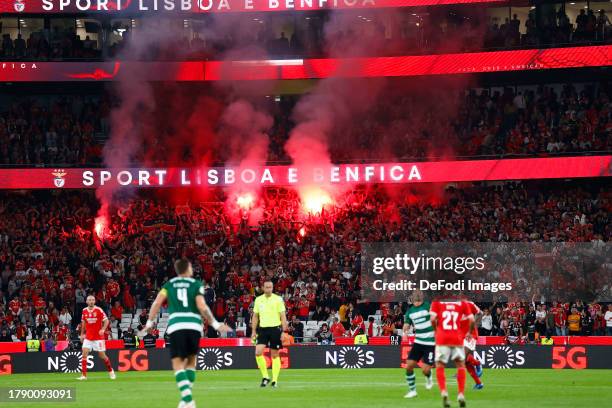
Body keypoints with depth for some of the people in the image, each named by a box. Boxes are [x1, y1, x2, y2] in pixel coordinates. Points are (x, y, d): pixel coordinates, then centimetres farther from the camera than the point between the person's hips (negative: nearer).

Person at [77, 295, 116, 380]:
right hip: (88, 337, 3)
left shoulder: (99, 310, -9)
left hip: (98, 337, -3)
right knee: (84, 353, -10)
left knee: (102, 355, 3)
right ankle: (84, 375, -9)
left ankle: (111, 371, 27)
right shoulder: (84, 311, 2)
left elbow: (106, 321, -7)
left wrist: (103, 329, -22)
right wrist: (82, 334, 15)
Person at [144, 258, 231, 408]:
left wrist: (149, 322, 15)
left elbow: (157, 303, 4)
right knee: (191, 362, 19)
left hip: (176, 327, 0)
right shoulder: (196, 284, 9)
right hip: (194, 326, 0)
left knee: (177, 365, -2)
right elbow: (202, 307, -3)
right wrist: (215, 324, 5)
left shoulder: (169, 284, 14)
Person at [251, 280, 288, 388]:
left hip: (275, 328, -3)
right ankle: (265, 376, 1)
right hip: (262, 328, 3)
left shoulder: (278, 299, -2)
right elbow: (255, 316, 14)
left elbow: (283, 316, -3)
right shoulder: (258, 300, 8)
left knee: (275, 355, 2)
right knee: (258, 352, -12)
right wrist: (254, 331, 9)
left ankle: (275, 380, 9)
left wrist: (284, 331, -10)